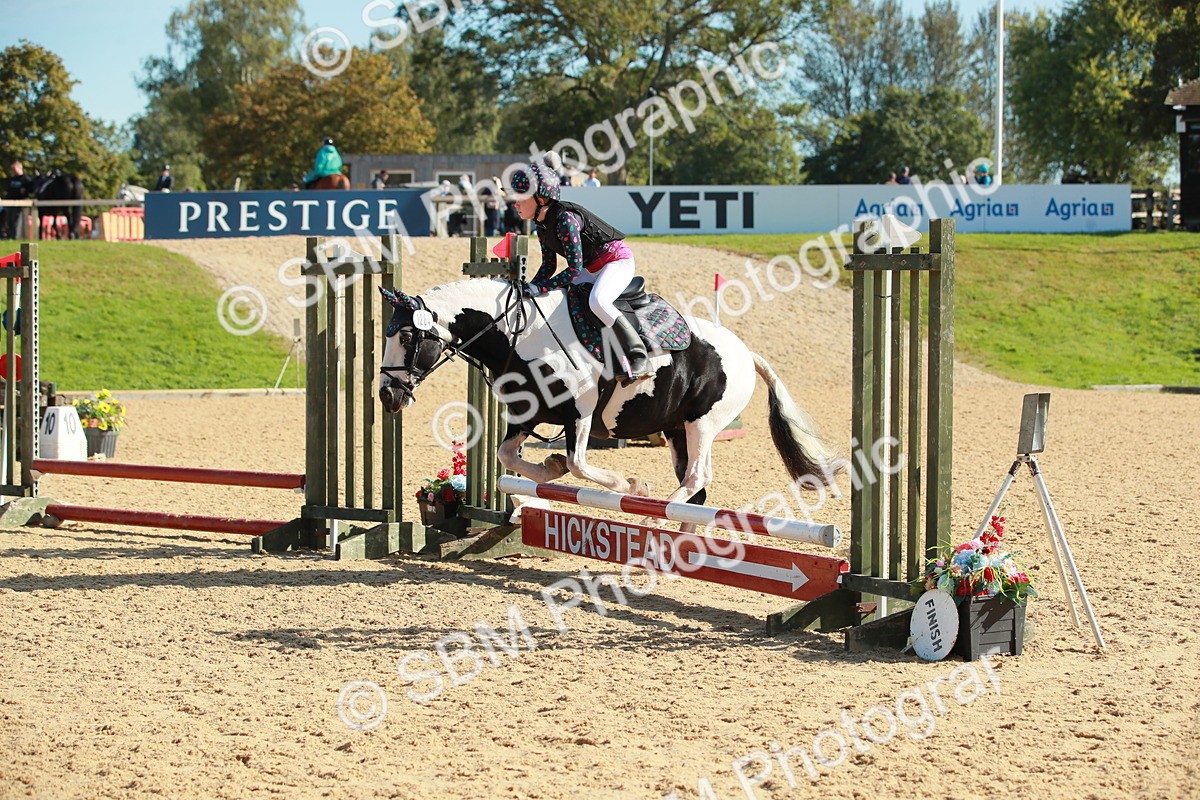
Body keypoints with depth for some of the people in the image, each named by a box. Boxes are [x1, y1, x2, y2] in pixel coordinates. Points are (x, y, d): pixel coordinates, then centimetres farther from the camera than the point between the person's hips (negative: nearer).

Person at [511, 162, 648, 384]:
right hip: (591, 269, 10)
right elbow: (549, 265, 7)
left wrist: (541, 288, -31)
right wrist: (531, 288, -8)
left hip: (617, 259, -10)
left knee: (597, 301, -36)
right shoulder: (541, 224, 1)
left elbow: (574, 268, -29)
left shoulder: (564, 219, -28)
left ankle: (639, 358, -28)